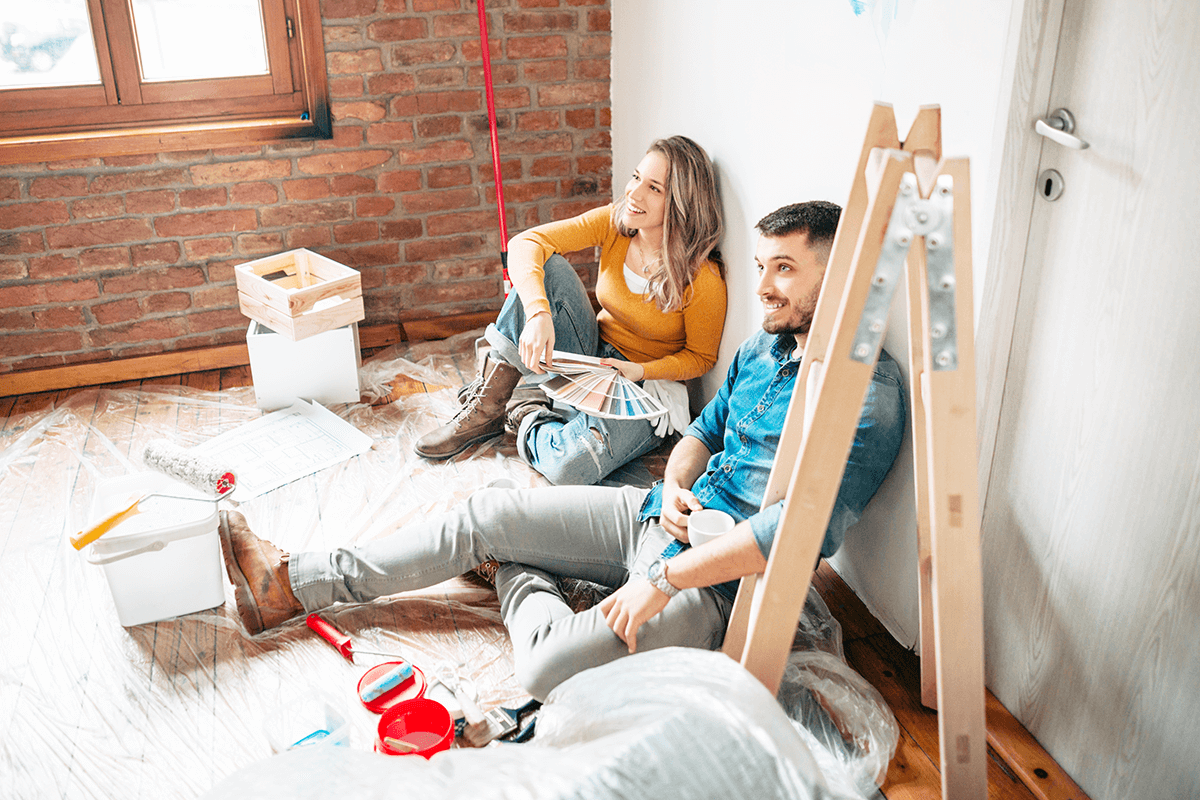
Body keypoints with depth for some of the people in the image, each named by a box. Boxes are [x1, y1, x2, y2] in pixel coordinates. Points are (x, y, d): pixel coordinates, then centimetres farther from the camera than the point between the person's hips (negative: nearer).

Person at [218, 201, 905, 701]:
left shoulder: (868, 390, -19)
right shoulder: (764, 348, 10)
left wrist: (663, 580, -26)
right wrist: (674, 488, -2)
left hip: (721, 577, -8)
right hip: (663, 516, 9)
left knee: (549, 669, -27)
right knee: (487, 513, 3)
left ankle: (519, 579, 9)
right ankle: (292, 584, 13)